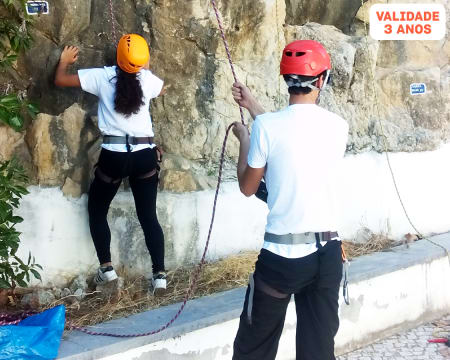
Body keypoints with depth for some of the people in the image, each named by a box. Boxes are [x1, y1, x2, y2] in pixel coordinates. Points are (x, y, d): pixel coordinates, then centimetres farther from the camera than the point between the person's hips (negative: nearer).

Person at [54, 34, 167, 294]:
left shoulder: (103, 76, -4)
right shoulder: (148, 79, 1)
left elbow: (60, 80, 3)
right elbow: (162, 89, 27)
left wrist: (65, 61, 22)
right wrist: (146, 67, 38)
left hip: (113, 156, -2)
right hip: (144, 155, 2)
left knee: (97, 210, 18)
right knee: (149, 216, 8)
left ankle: (107, 268, 14)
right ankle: (160, 275, 3)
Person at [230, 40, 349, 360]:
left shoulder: (266, 126, -11)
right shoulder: (338, 126, 1)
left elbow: (248, 187, 1)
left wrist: (244, 139, 16)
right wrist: (255, 106, 26)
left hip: (281, 253, -3)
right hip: (327, 252, 4)